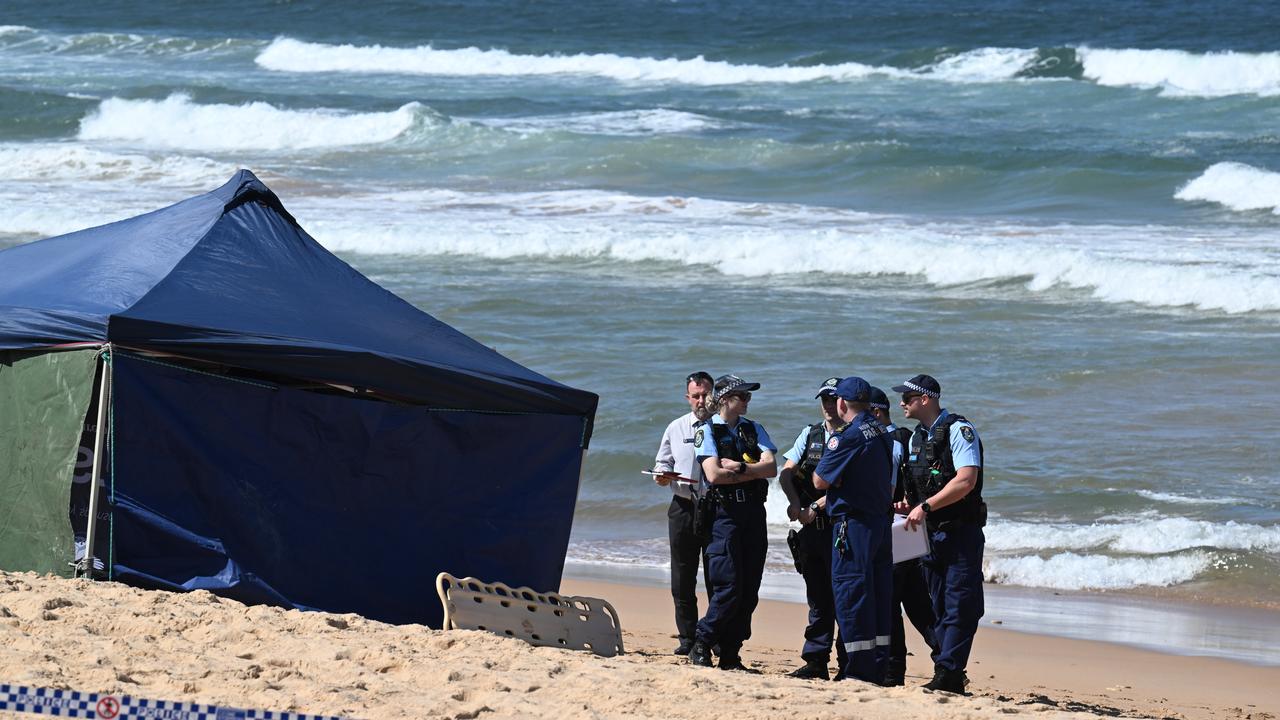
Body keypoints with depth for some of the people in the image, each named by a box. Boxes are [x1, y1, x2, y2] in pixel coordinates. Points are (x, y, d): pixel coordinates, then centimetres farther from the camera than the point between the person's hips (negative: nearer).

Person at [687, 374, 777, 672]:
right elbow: (714, 474, -13)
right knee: (728, 588, -12)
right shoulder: (706, 431, 0)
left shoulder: (754, 429, 14)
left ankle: (730, 655, 6)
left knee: (749, 591, 2)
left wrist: (737, 467, -11)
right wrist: (753, 472, -4)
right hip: (724, 513, -5)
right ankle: (700, 647, 0)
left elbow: (771, 467, 0)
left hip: (753, 512, 5)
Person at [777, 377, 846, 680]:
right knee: (818, 598, 10)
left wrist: (816, 507, -17)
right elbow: (786, 472, 9)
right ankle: (816, 662, 14)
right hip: (812, 527, 6)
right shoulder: (810, 434, 14)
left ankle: (848, 664, -2)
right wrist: (795, 502, -7)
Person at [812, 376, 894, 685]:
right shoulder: (883, 433, 11)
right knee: (878, 597, 11)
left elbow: (820, 481, -12)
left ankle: (860, 669, -6)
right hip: (881, 520, 8)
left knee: (851, 594, -4)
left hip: (853, 526, -8)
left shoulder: (849, 436, -15)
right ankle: (879, 667, 14)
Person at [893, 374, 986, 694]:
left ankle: (948, 673, -14)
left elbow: (966, 481, -23)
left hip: (962, 532, -9)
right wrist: (909, 503, 4)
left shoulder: (959, 430, -11)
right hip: (931, 534, 9)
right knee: (940, 607, 8)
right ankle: (947, 675, 11)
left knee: (960, 606, -9)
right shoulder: (917, 437, 15)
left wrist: (926, 506, -23)